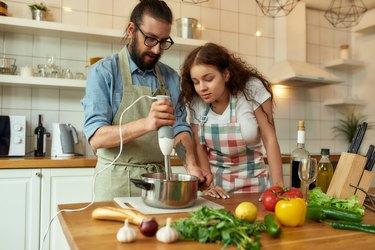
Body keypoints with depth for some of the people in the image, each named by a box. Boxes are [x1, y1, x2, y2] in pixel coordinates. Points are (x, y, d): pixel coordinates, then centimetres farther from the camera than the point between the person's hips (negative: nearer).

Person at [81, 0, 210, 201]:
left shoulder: (171, 78, 5)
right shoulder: (103, 72, -10)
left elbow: (179, 127, 4)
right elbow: (96, 136, -17)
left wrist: (191, 165, -15)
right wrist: (146, 124, -33)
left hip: (158, 179, 4)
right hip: (116, 181, -3)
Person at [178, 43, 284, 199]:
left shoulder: (252, 90, -14)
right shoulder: (196, 102, -7)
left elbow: (270, 140, -13)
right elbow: (199, 147, -1)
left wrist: (278, 186, -18)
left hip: (252, 181, -1)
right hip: (215, 179, 2)